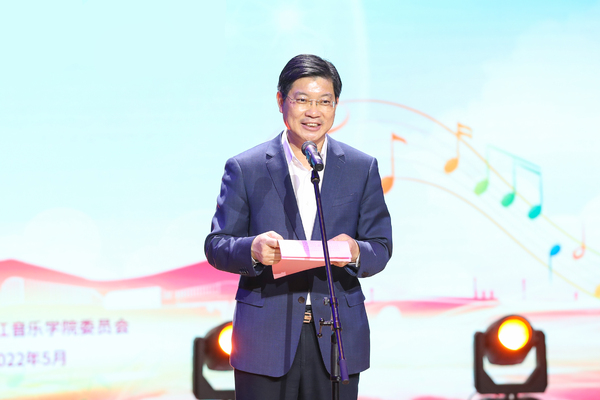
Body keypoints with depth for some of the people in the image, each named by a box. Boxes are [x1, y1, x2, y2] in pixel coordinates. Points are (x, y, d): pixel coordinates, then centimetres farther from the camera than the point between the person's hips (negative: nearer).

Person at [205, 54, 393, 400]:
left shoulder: (362, 168, 9)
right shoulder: (245, 168, 3)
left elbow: (381, 248, 8)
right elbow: (216, 246, 1)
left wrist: (357, 253, -16)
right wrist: (252, 249, -21)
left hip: (337, 337, 2)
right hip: (266, 340, -1)